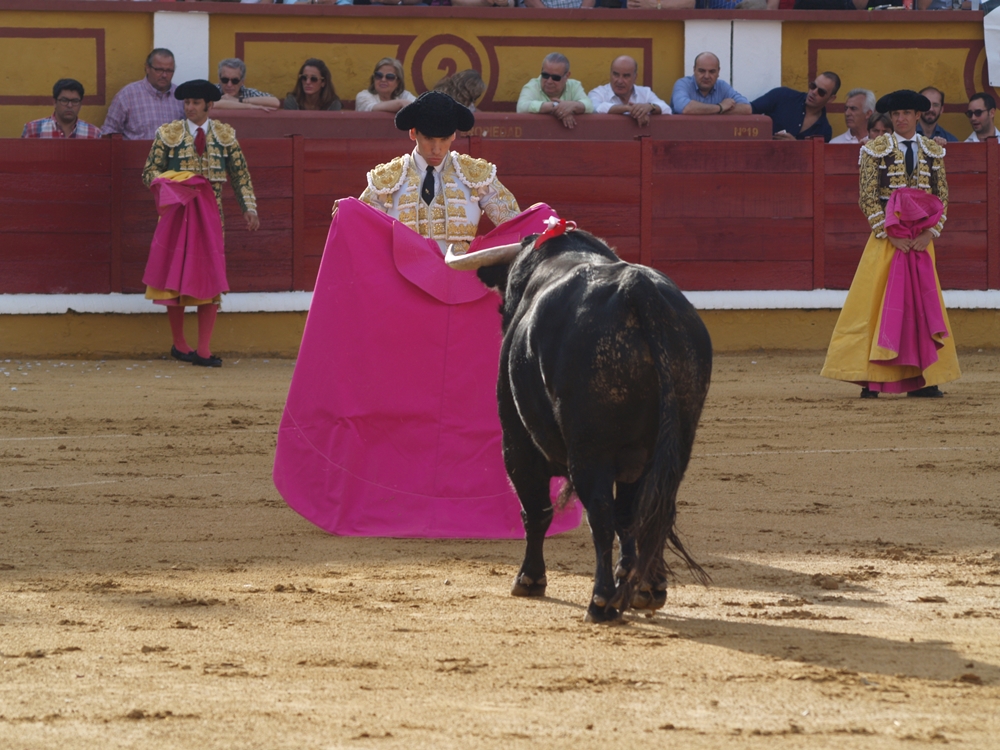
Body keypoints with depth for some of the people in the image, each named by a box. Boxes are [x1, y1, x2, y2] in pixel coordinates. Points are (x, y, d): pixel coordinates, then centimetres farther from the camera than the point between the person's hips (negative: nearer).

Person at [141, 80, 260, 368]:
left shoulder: (225, 136, 6)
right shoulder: (168, 134, 1)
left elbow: (241, 175, 10)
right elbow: (149, 172, 2)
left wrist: (249, 209, 1)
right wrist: (171, 182, -18)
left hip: (210, 215, 1)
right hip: (177, 212, -1)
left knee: (210, 280, -4)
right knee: (175, 278, 1)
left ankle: (203, 350, -1)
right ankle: (179, 345, 17)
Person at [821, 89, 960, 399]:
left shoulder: (933, 152, 9)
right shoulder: (876, 150, 0)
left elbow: (942, 198, 8)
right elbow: (867, 198, -4)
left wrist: (929, 234, -7)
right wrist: (890, 234, -13)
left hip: (921, 241, 3)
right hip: (886, 239, -3)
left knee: (924, 304, 3)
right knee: (875, 302, -7)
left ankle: (920, 380, 7)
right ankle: (870, 381, -6)